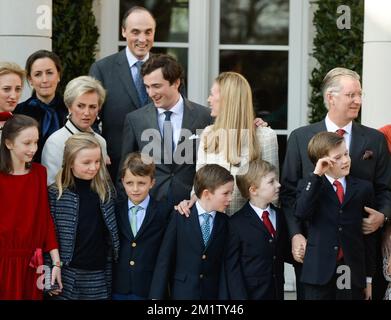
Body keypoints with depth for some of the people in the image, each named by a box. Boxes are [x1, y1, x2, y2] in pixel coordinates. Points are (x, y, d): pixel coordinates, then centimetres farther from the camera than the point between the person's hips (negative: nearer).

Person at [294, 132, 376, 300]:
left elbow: (369, 235, 9)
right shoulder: (309, 185, 5)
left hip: (352, 273, 1)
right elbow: (301, 213, -17)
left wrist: (368, 277, 8)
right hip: (319, 272, -1)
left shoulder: (363, 188, 8)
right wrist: (316, 175, -15)